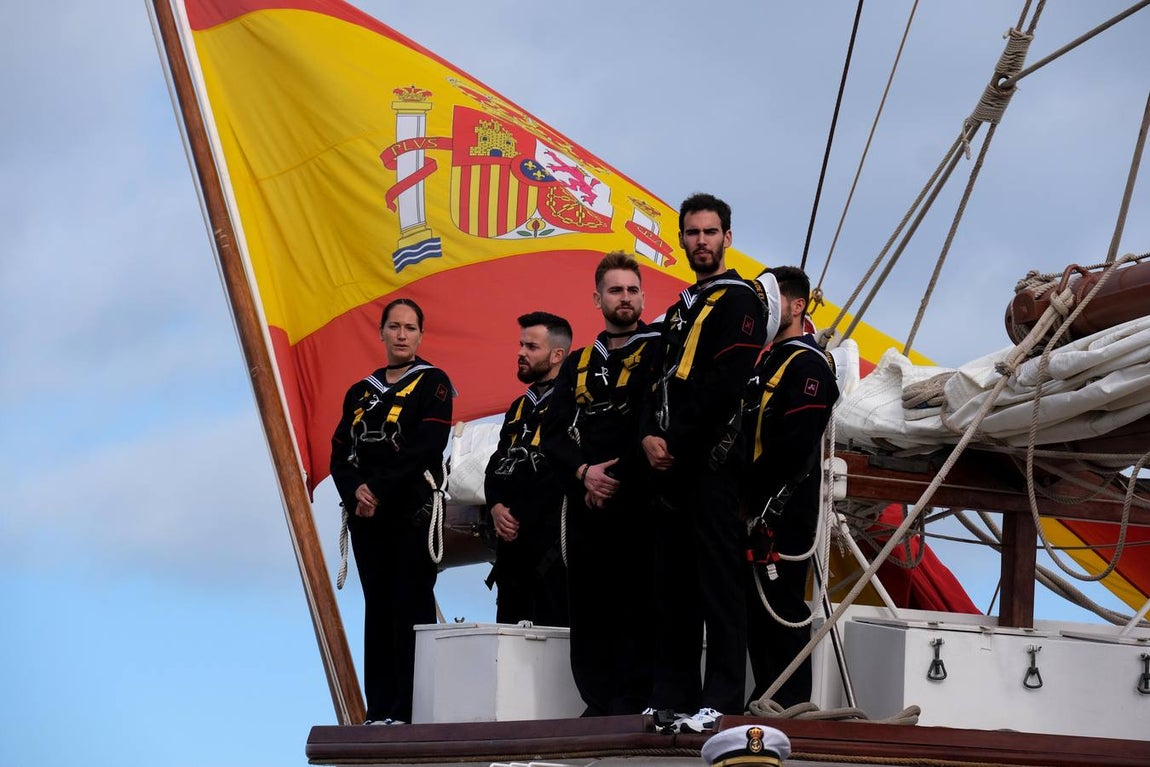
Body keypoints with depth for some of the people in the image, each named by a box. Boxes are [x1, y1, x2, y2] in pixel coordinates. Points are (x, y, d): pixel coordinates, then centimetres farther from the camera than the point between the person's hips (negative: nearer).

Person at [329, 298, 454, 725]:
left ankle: (409, 710, -10)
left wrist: (379, 490, -15)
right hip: (366, 515, 5)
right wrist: (356, 491, -11)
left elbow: (425, 449, -11)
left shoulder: (433, 383, 2)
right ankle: (380, 710, 4)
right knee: (377, 608, 4)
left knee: (411, 607, -8)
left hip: (413, 512, -5)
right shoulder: (360, 393, 18)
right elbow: (340, 453, 10)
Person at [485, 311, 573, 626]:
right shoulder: (519, 407, 24)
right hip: (512, 541, 9)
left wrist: (521, 517, -10)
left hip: (551, 541, -9)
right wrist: (496, 507, 1)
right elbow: (497, 465, 22)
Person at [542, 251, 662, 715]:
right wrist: (583, 472, -6)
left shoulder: (659, 353, 3)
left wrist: (616, 477, -10)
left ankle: (631, 705, -10)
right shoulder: (578, 364, 19)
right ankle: (597, 707, 7)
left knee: (635, 607, -9)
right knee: (588, 607, 3)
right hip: (586, 504, 5)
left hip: (637, 503, -5)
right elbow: (553, 433, 12)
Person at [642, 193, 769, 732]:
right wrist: (651, 436, -1)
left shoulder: (739, 300, -3)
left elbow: (723, 386, -14)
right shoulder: (680, 310, 23)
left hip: (713, 463, -9)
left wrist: (674, 441, -13)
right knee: (671, 583, 8)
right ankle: (674, 697, 12)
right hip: (671, 465, 9)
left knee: (717, 581, -10)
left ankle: (722, 701, -11)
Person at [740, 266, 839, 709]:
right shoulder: (765, 362, 21)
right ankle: (765, 701, 16)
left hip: (783, 511, -10)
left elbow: (792, 446, -19)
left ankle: (791, 705, -6)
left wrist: (746, 490, -15)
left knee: (780, 605, -9)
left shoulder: (807, 365, -9)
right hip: (754, 511, 10)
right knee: (755, 607, 11)